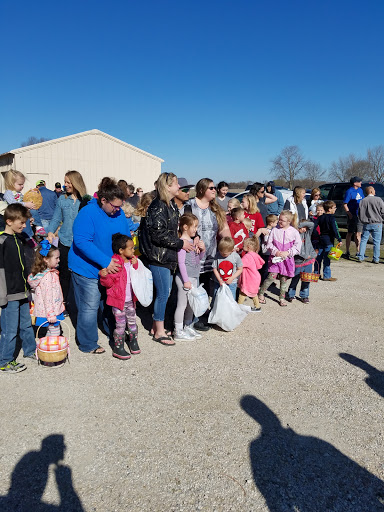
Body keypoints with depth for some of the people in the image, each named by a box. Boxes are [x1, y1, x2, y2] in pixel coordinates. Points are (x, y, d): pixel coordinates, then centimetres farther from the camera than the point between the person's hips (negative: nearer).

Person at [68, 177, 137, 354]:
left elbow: (126, 237, 12)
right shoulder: (88, 213, -21)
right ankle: (87, 344, 20)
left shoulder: (119, 213, 0)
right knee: (90, 307, 2)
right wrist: (105, 261, -30)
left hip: (112, 267, 7)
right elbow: (82, 242, -27)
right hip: (87, 269, -6)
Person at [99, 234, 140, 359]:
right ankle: (118, 348, 15)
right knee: (120, 324, 1)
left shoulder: (132, 261, 5)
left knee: (132, 321, 18)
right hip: (118, 301, -6)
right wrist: (104, 276, -36)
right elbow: (109, 283, -15)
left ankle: (133, 342, 36)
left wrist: (136, 265, -5)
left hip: (130, 299, 6)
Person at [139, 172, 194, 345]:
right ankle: (159, 332, 11)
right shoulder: (158, 207, -17)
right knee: (163, 293, -2)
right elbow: (158, 234, -23)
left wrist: (192, 240, 11)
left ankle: (156, 326, 29)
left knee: (164, 292, 15)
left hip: (168, 256, 9)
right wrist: (180, 243, -16)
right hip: (158, 257, -9)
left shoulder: (172, 205, 13)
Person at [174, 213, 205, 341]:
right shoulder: (182, 242, -16)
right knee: (182, 304, 0)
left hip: (194, 277, 9)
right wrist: (186, 280, -19)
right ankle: (178, 332, 10)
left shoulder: (193, 240, 10)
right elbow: (181, 262, -19)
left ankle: (188, 327, 31)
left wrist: (202, 249, 0)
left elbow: (198, 258, 20)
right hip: (185, 278, -9)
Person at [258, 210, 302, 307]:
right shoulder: (275, 230, -1)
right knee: (272, 276, -10)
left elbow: (297, 246, -1)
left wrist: (287, 253, -12)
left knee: (284, 278, 7)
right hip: (275, 258, -1)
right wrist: (275, 251, -12)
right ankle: (261, 293, 8)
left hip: (287, 259, 1)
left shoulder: (294, 232, -2)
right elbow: (269, 243, 3)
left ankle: (282, 298, 22)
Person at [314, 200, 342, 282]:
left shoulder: (320, 217, 8)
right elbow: (335, 229, -18)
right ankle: (327, 276, 1)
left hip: (321, 239, 7)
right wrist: (339, 239, -15)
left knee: (319, 257, 12)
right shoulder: (331, 218, -12)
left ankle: (316, 273, 19)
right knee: (327, 258, -3)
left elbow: (314, 226, 5)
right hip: (329, 239, -7)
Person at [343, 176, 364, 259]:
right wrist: (349, 214, -19)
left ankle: (358, 252, 19)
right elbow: (345, 204, -12)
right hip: (353, 216, -7)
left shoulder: (360, 190, 11)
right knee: (350, 233, 0)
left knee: (358, 233, 11)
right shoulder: (349, 192, -10)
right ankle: (347, 252, 9)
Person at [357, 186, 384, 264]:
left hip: (366, 224, 3)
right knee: (376, 241, 3)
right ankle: (376, 259, 4)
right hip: (377, 224, -2)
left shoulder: (362, 201, 3)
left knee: (363, 240, 11)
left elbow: (360, 214, 8)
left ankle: (361, 257, 9)